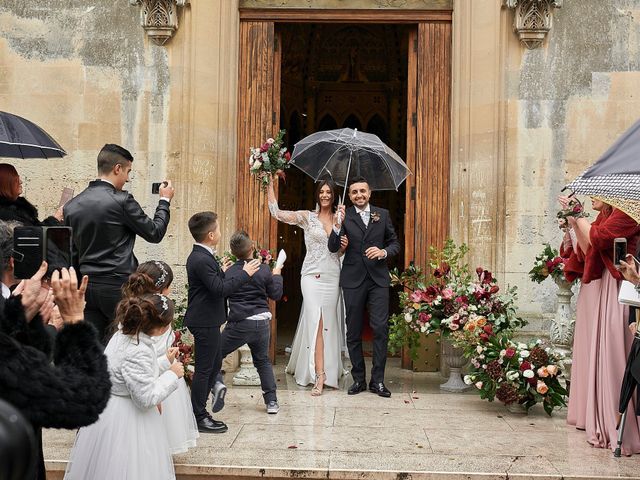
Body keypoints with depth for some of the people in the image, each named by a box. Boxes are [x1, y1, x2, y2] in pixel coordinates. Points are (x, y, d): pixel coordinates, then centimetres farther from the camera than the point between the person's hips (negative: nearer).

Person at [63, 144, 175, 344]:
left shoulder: (71, 205, 6)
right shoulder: (122, 201, -12)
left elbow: (70, 251, 13)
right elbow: (155, 233, -2)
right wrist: (164, 200, 9)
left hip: (86, 286, 6)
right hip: (118, 285, -6)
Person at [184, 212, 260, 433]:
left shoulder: (201, 256, 10)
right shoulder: (202, 260, -23)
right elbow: (220, 289, -26)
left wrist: (221, 272, 22)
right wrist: (244, 274, -20)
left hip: (205, 320, 11)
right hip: (205, 322, -11)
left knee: (215, 363, 19)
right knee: (204, 369, -1)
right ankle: (199, 418, 10)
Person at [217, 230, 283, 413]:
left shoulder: (228, 273, -5)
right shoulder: (264, 270, -2)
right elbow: (276, 294, 5)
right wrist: (277, 275, 21)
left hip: (238, 324, -2)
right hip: (262, 322, 2)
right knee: (262, 360, 20)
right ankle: (271, 401, 16)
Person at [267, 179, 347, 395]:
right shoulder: (307, 217, 2)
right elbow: (276, 213, -6)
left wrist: (345, 246, -3)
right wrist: (270, 184, -7)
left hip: (333, 277, 4)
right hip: (313, 275, -4)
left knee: (329, 323, 9)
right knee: (317, 322, -12)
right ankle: (320, 375, -11)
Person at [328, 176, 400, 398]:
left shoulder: (382, 214, 9)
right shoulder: (345, 216, 2)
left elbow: (395, 242, 12)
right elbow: (333, 248, -6)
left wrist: (384, 252, -9)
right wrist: (337, 226, -22)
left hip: (378, 279, 0)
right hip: (353, 280, 0)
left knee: (380, 328, -6)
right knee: (353, 332, 6)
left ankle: (378, 380, 3)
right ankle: (358, 379, 17)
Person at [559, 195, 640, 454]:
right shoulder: (602, 217, 16)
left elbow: (597, 238, -21)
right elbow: (585, 253, 12)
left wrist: (578, 216, -10)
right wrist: (574, 226, 4)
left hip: (612, 291, -9)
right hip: (593, 290, 9)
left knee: (610, 354, -7)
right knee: (591, 353, 12)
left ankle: (617, 430, -1)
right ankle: (595, 418, 22)